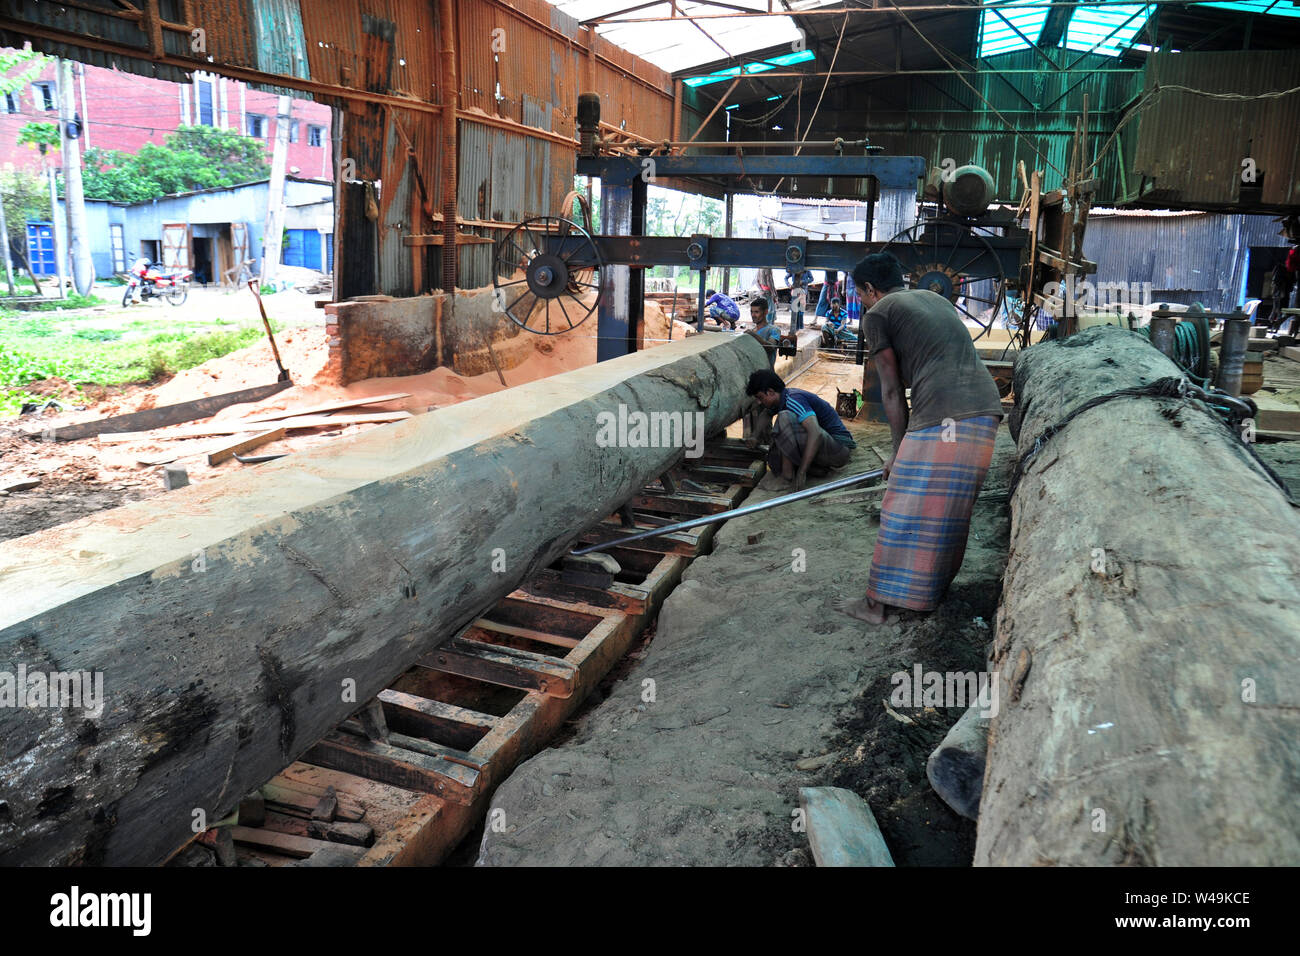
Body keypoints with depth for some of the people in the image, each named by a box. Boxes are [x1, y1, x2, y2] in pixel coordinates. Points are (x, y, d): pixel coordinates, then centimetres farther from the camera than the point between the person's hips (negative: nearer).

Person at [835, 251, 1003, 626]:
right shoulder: (935, 299, 29)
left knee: (905, 512, -1)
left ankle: (877, 604, 6)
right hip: (985, 408, 8)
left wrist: (899, 452, 11)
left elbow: (892, 391, 3)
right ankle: (936, 587, 29)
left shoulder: (876, 315, 6)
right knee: (952, 508, 17)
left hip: (943, 416, -8)